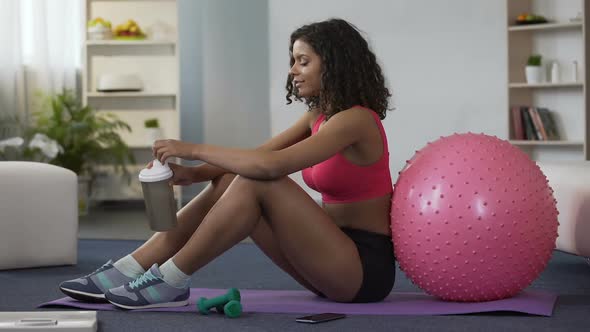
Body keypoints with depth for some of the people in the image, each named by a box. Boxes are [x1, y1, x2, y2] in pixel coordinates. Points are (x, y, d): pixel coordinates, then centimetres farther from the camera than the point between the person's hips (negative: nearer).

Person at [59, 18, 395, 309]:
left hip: (365, 267, -8)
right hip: (335, 257, 8)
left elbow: (271, 165, -28)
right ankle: (129, 270, -7)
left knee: (257, 183, -23)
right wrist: (192, 173, -8)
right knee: (230, 182, -4)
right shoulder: (319, 115, 12)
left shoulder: (354, 119, -17)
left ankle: (170, 281, -15)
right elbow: (258, 155, 8)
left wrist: (195, 149, -19)